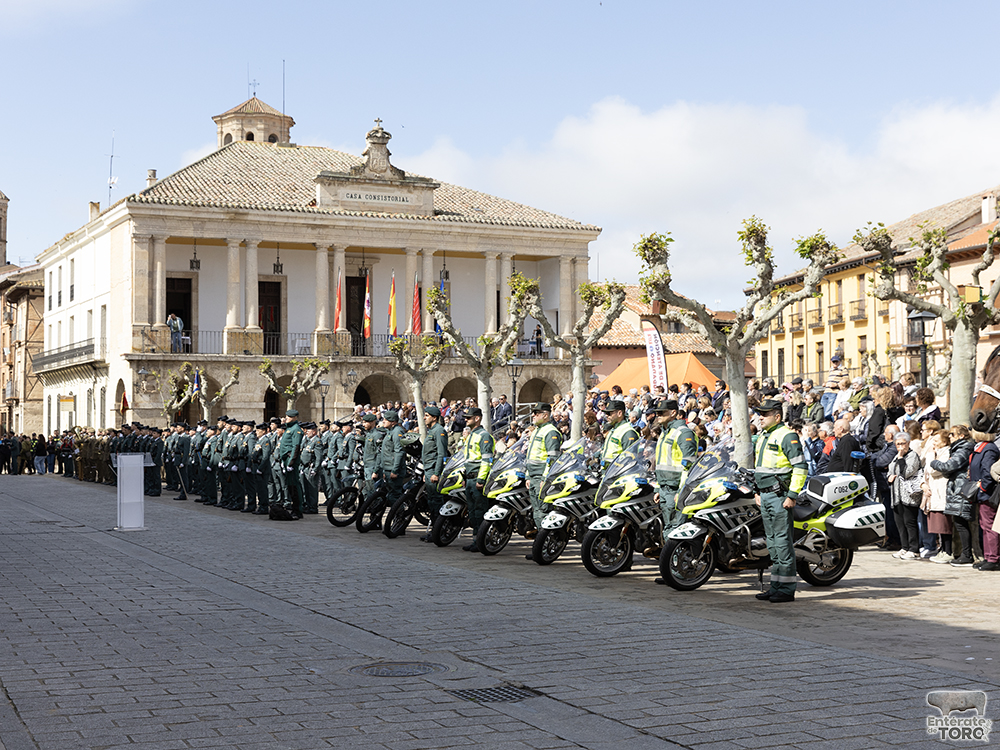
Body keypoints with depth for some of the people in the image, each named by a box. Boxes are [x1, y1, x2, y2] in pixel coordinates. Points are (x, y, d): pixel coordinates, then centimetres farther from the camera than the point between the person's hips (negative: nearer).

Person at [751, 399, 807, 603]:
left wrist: (792, 495, -19)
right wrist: (758, 492, 24)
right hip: (765, 495, 9)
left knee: (782, 541, -8)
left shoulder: (787, 436, -10)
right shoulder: (762, 437, 19)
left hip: (780, 496, -9)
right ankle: (776, 586, 17)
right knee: (772, 543, 12)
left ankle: (787, 589, -5)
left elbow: (800, 467, -15)